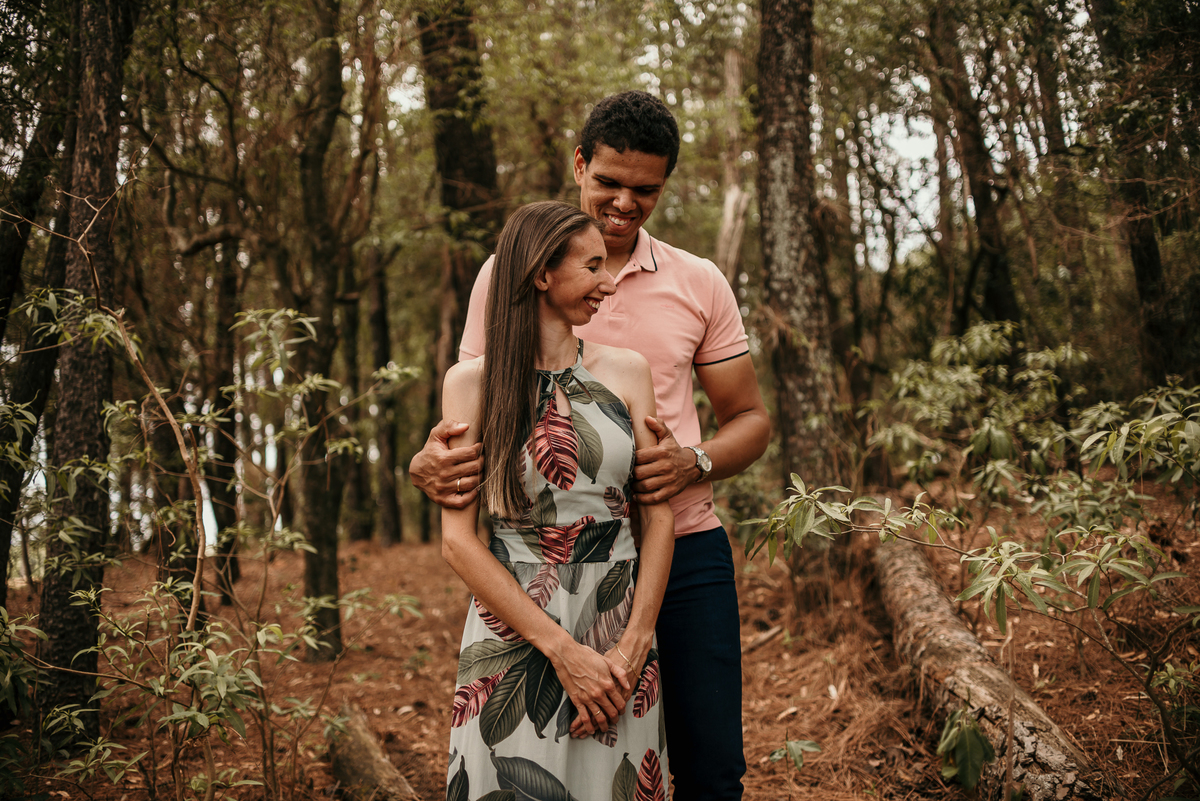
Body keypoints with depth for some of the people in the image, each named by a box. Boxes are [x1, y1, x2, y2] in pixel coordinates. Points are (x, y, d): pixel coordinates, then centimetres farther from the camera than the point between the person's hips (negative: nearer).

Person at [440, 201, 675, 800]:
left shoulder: (626, 370, 5)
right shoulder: (473, 381, -2)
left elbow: (659, 517, 3)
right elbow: (457, 539, -7)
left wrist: (634, 645, -8)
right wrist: (561, 650, -13)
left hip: (620, 640, 2)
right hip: (512, 636, -2)